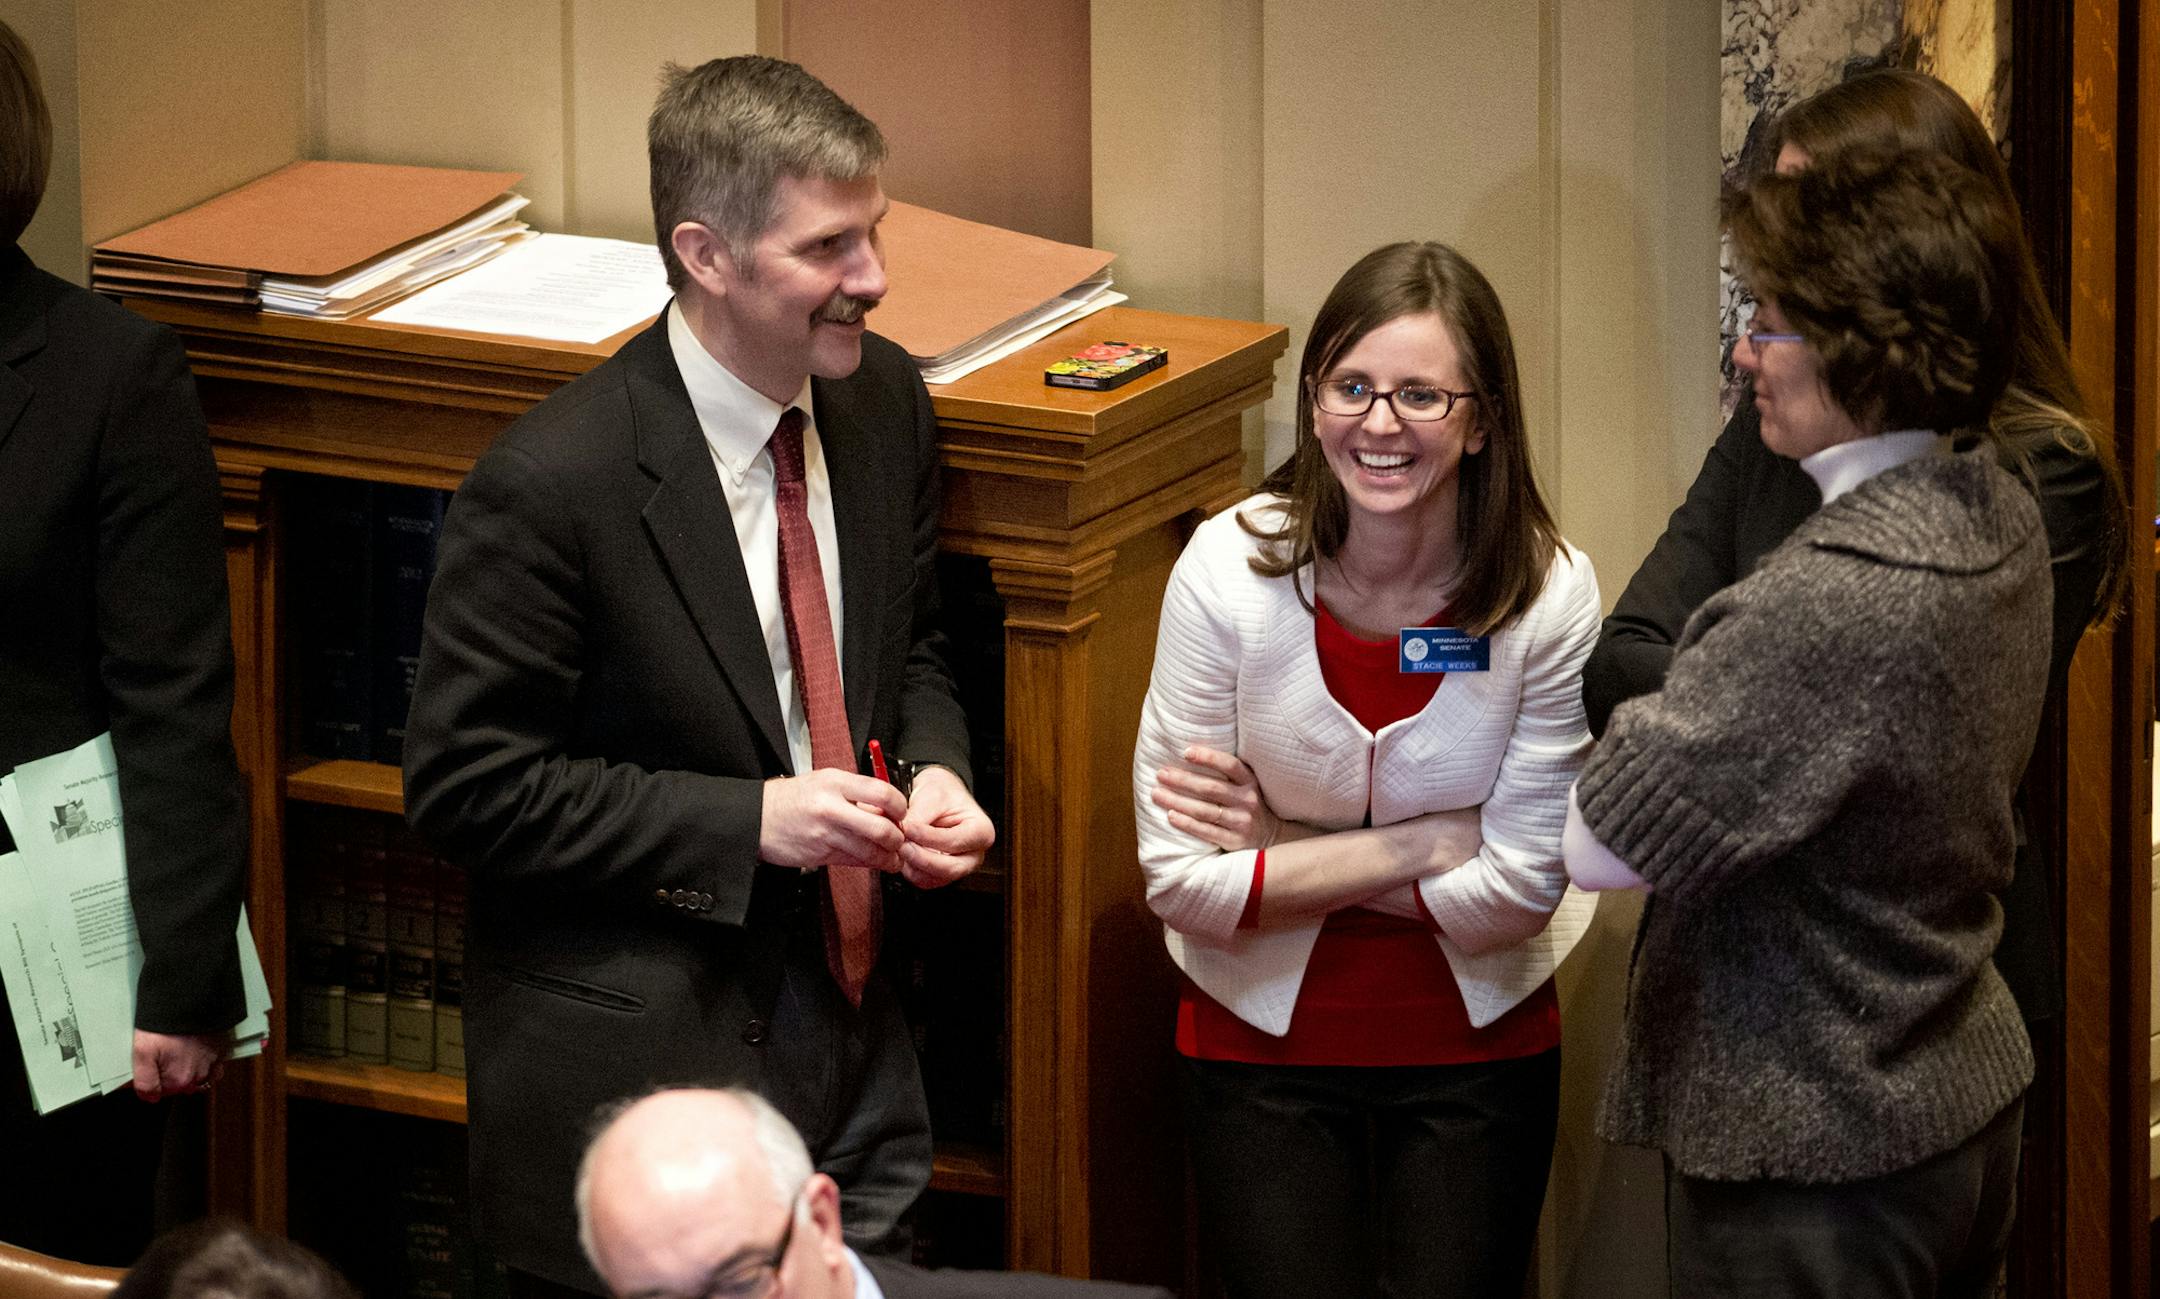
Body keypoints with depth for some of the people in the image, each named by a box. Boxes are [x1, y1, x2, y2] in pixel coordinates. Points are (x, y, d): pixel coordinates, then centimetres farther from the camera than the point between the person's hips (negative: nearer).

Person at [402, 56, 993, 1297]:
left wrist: (935, 769, -6)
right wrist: (746, 822, -22)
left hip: (849, 1035, 6)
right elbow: (465, 782, -16)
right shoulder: (553, 482, -21)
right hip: (635, 1067, -6)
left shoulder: (886, 404, 1)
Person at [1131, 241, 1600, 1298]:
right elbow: (1183, 881, -17)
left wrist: (1285, 850, -15)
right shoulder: (1230, 569, -16)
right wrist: (1427, 841, -17)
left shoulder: (1549, 594, -15)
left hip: (1478, 1048, 0)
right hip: (1265, 1043, 0)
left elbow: (1516, 889, -13)